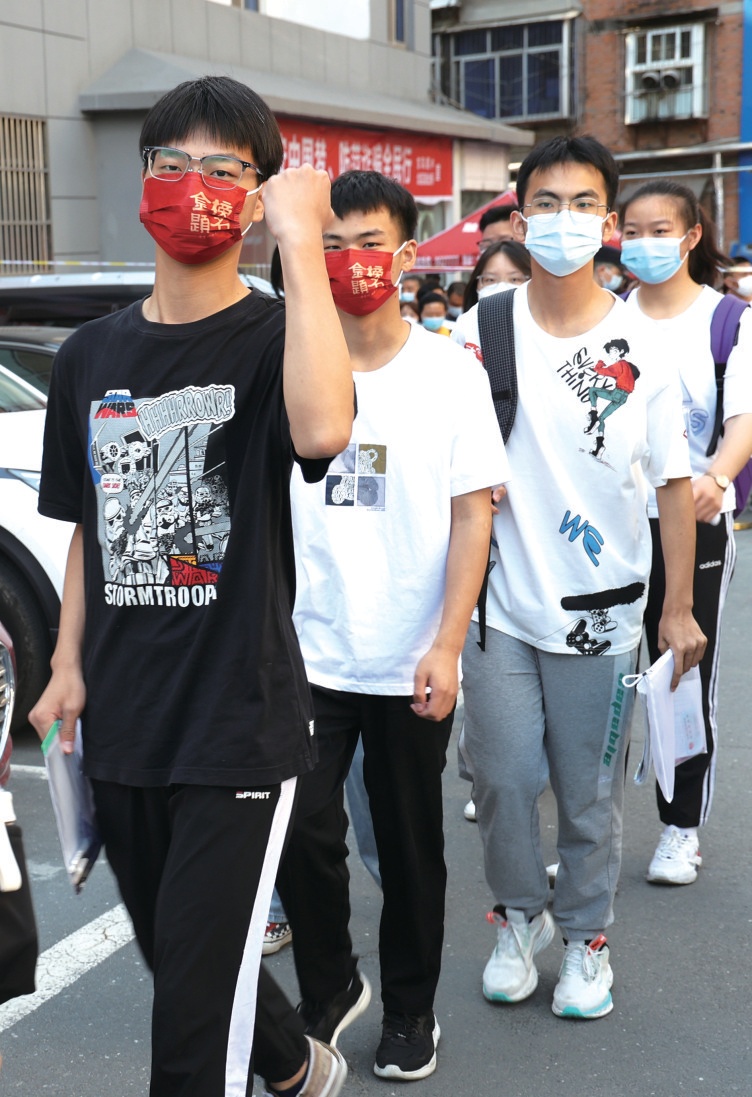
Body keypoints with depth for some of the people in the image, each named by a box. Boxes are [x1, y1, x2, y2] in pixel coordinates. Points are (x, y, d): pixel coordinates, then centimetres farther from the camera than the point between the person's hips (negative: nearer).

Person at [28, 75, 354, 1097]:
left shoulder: (273, 339, -9)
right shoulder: (92, 354, 9)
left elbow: (322, 428, -33)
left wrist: (301, 238, -28)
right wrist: (70, 664, 8)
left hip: (240, 724, -6)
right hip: (123, 724, 6)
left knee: (195, 1013, -3)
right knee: (179, 961, 21)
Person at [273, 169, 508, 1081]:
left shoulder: (451, 373, -2)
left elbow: (472, 513, -4)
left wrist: (447, 646, -11)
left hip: (412, 662, -1)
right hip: (306, 654, 1)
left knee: (410, 846, 11)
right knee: (302, 835, -3)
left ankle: (410, 1008, 31)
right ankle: (329, 988, 24)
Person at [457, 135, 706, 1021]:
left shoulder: (642, 343, -4)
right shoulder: (480, 331, -1)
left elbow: (674, 482, -1)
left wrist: (679, 606, -2)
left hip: (601, 609, -1)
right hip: (500, 601, 1)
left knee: (590, 791, 9)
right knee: (502, 778, 6)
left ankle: (586, 935, 30)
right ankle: (518, 915, 32)